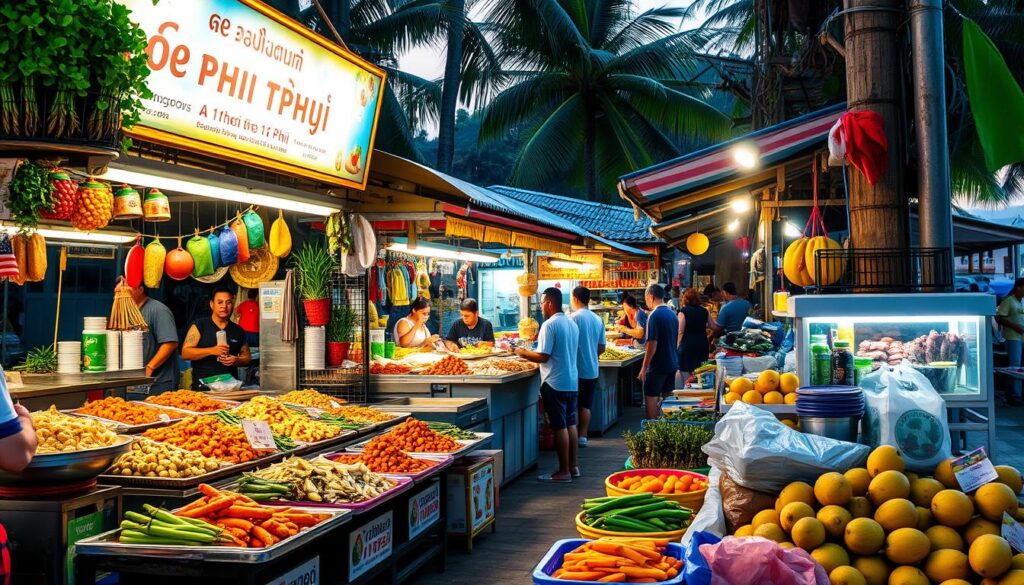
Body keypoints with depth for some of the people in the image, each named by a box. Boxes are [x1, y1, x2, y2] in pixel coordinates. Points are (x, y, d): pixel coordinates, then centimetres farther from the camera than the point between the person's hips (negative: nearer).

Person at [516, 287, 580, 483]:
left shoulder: (550, 324, -15)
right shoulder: (572, 324, 11)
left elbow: (543, 356, -20)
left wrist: (524, 353, -3)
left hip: (555, 383, -8)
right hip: (572, 381, 8)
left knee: (559, 426, -3)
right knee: (570, 424, 14)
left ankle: (564, 471, 1)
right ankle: (573, 466, 20)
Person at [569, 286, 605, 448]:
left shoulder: (574, 318, -12)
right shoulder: (598, 319, 7)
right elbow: (601, 348, 11)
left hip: (577, 369, -6)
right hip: (592, 370, 6)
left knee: (573, 406, 2)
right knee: (586, 406, 12)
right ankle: (583, 437, 14)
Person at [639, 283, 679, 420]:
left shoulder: (654, 315, -17)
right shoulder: (672, 313, 9)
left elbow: (652, 344, -20)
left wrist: (644, 367, -15)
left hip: (658, 365, -8)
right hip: (672, 363, 8)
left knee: (651, 398, -2)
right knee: (667, 398, 14)